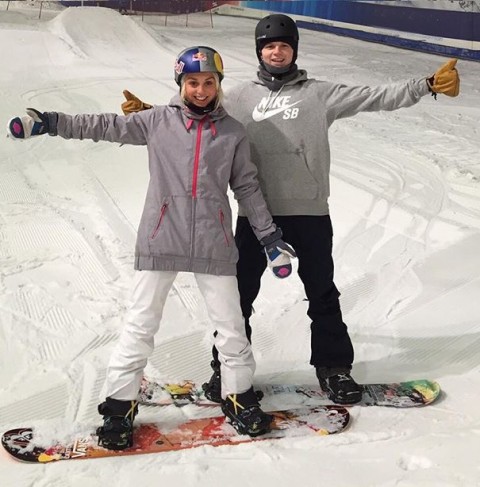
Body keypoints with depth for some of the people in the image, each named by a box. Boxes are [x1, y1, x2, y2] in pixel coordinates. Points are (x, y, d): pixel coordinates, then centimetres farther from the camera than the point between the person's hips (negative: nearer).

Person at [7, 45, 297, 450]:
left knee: (231, 325, 7)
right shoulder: (158, 121, 4)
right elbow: (106, 126, 6)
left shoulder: (233, 132, 7)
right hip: (161, 241, -1)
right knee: (140, 326, 3)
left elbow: (248, 187, 12)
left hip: (214, 244, 1)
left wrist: (271, 237, 10)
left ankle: (239, 398, 26)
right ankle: (120, 406, 15)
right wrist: (47, 122, 1)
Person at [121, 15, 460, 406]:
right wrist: (148, 111, 2)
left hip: (309, 212, -1)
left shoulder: (319, 93, 2)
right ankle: (228, 368, 25)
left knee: (322, 293, 10)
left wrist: (429, 85, -10)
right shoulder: (241, 98, 6)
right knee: (240, 293, 9)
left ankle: (334, 367, 25)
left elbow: (374, 97, -3)